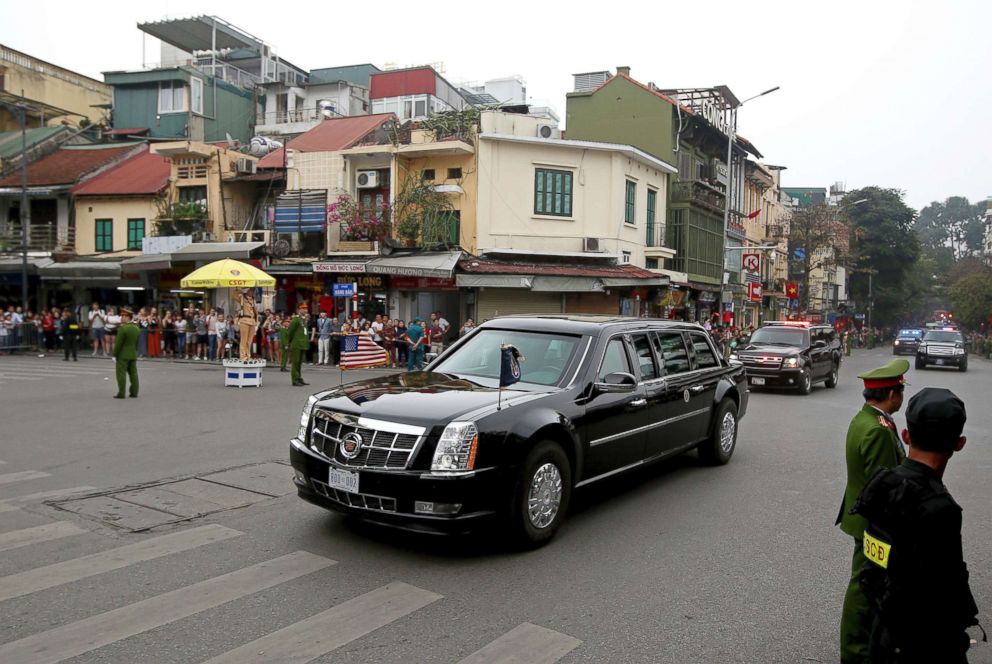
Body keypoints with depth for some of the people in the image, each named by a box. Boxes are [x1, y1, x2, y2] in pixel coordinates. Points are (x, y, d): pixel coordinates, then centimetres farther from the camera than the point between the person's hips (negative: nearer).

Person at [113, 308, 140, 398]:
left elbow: (118, 343, -14)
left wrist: (115, 355, -8)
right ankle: (134, 392, 12)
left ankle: (121, 393, -2)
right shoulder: (137, 328, 7)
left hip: (123, 355, -7)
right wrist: (134, 352, 17)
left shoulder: (123, 328, -16)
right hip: (133, 355, 7)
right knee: (133, 373, 9)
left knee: (121, 374, -2)